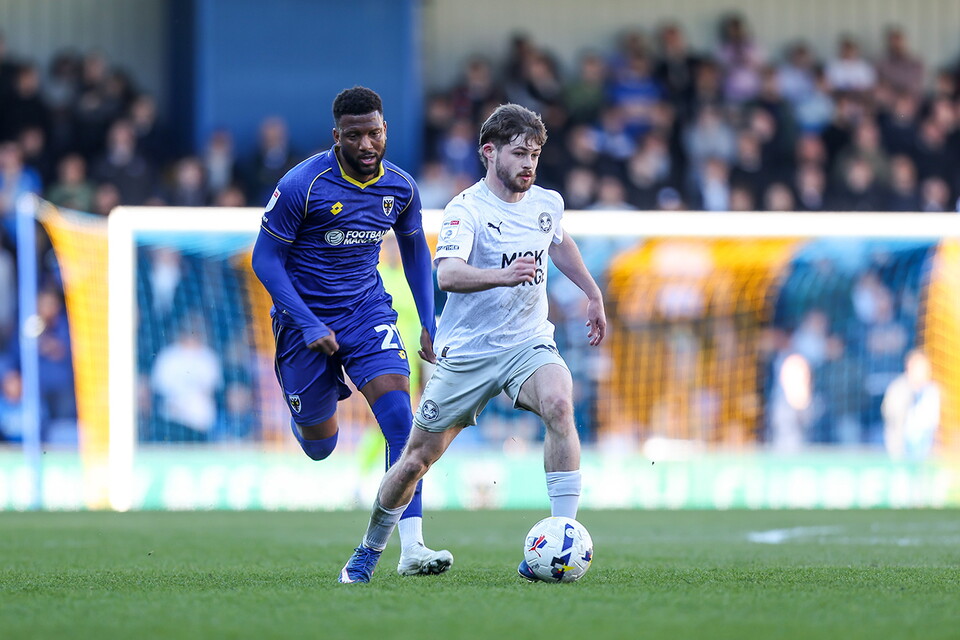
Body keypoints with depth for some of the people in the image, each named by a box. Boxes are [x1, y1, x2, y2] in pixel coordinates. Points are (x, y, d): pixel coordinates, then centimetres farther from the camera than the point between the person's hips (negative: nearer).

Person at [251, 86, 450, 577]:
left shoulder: (400, 187, -5)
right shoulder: (301, 185, -19)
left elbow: (415, 251, 13)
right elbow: (265, 259, -13)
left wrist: (429, 324, 7)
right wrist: (307, 324, -22)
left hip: (368, 311, 2)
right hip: (306, 319, -2)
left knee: (400, 413, -20)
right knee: (319, 446, 10)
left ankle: (412, 548, -25)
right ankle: (306, 417, 52)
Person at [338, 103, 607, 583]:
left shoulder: (547, 203, 4)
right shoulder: (467, 210, -15)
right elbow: (447, 274, -35)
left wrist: (593, 295, 31)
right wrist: (502, 276, -51)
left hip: (528, 344, 3)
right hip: (466, 354, -3)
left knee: (558, 403, -30)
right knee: (416, 459, 3)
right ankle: (370, 551, 30)